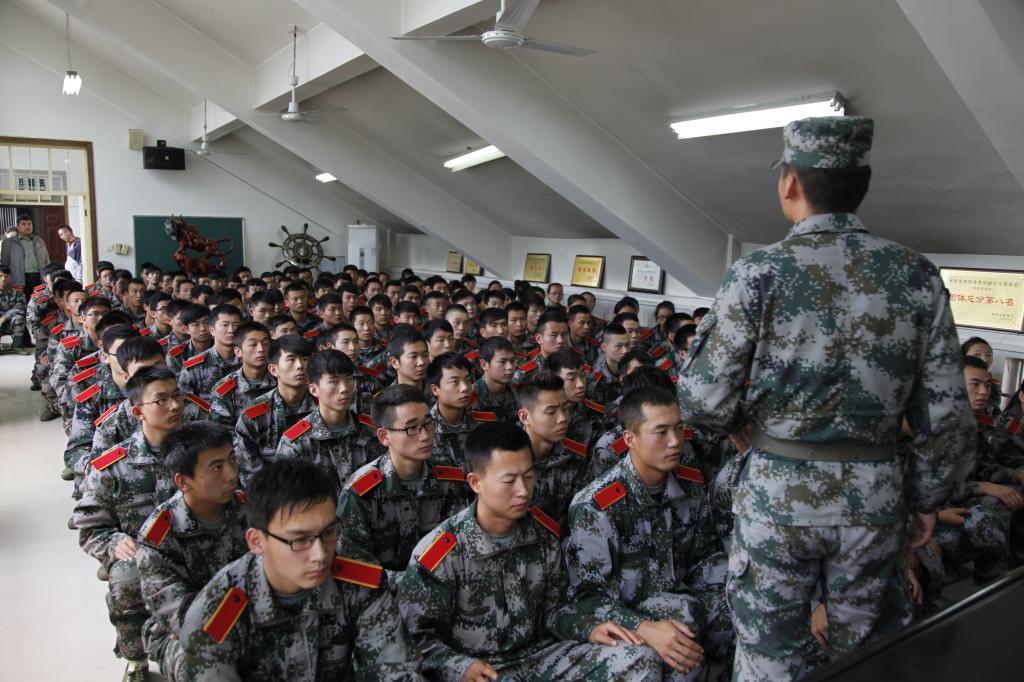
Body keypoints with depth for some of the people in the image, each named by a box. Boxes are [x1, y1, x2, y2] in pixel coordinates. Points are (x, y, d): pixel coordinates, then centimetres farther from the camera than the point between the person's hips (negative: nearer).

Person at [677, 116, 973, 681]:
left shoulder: (758, 274, -13)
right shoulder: (917, 276, -3)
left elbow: (701, 401, -13)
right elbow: (946, 416, -1)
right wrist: (927, 500, 13)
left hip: (777, 495, -3)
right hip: (876, 498, 3)